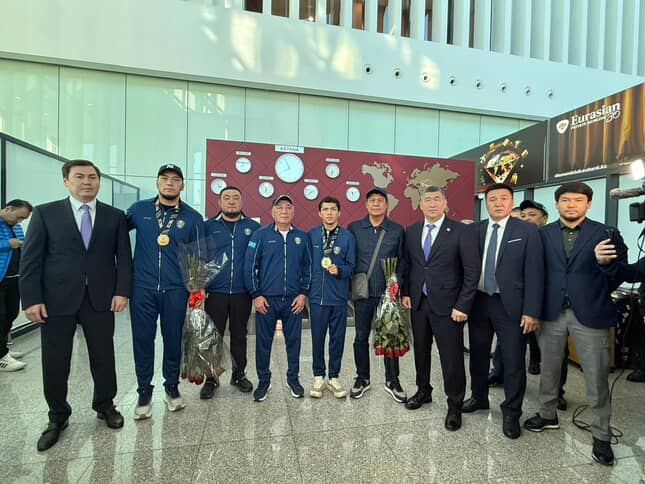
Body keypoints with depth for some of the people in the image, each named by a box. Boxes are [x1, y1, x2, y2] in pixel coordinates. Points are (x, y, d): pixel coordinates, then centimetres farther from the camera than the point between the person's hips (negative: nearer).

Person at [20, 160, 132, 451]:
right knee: (55, 361, 10)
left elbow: (123, 257, 3)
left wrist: (122, 291, -7)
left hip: (101, 299, 1)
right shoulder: (45, 213, 3)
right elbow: (30, 259, 0)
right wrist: (31, 299, -7)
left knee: (104, 356, 11)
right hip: (57, 300, 0)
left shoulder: (115, 216, 5)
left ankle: (105, 406, 32)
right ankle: (58, 417, 32)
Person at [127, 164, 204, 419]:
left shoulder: (193, 218, 0)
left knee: (173, 340, 10)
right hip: (142, 288, 1)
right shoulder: (139, 209, 3)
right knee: (142, 341, 9)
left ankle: (172, 387, 30)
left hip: (176, 290, -1)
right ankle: (144, 392, 27)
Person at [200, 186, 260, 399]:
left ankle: (239, 374, 31)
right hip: (215, 292, 0)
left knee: (239, 335, 14)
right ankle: (211, 378, 25)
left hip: (242, 293, 1)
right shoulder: (208, 226, 4)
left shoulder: (253, 227, 4)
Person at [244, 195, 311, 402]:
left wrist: (303, 293, 0)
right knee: (263, 342, 8)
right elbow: (250, 266, -2)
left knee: (293, 340, 11)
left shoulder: (301, 237, 5)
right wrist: (256, 295, -7)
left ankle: (293, 378, 30)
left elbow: (307, 267, 8)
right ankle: (264, 380, 27)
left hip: (294, 300, 2)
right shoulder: (260, 235, -1)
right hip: (266, 299, -1)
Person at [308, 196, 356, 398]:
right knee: (317, 338, 9)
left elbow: (351, 266, 1)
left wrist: (339, 270, -18)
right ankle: (318, 377, 28)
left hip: (339, 297, 0)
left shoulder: (348, 236, -1)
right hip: (317, 296, 0)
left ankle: (334, 378, 28)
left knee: (337, 338, 10)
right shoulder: (311, 235, 1)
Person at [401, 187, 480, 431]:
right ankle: (423, 391, 39)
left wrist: (462, 306, -14)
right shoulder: (411, 231, 6)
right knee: (421, 350, 17)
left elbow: (472, 271, -10)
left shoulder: (461, 231, -8)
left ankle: (454, 405, 25)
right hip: (418, 302, 5)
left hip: (447, 305, -4)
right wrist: (406, 292, 7)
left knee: (451, 356, 4)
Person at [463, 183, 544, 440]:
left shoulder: (527, 231, -5)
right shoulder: (474, 230, 4)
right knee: (478, 354, 18)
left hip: (509, 304, -3)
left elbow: (534, 273, -8)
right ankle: (479, 397, 40)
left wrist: (531, 311, -12)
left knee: (514, 361, 6)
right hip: (478, 301, 3)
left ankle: (511, 413, 27)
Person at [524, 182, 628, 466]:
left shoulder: (606, 234, -1)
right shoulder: (542, 234, 2)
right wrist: (543, 298, 1)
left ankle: (601, 435, 24)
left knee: (597, 378, 6)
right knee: (549, 370, 15)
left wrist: (598, 293, 3)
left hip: (590, 314, -1)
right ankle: (548, 415, 35)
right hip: (551, 312, 2)